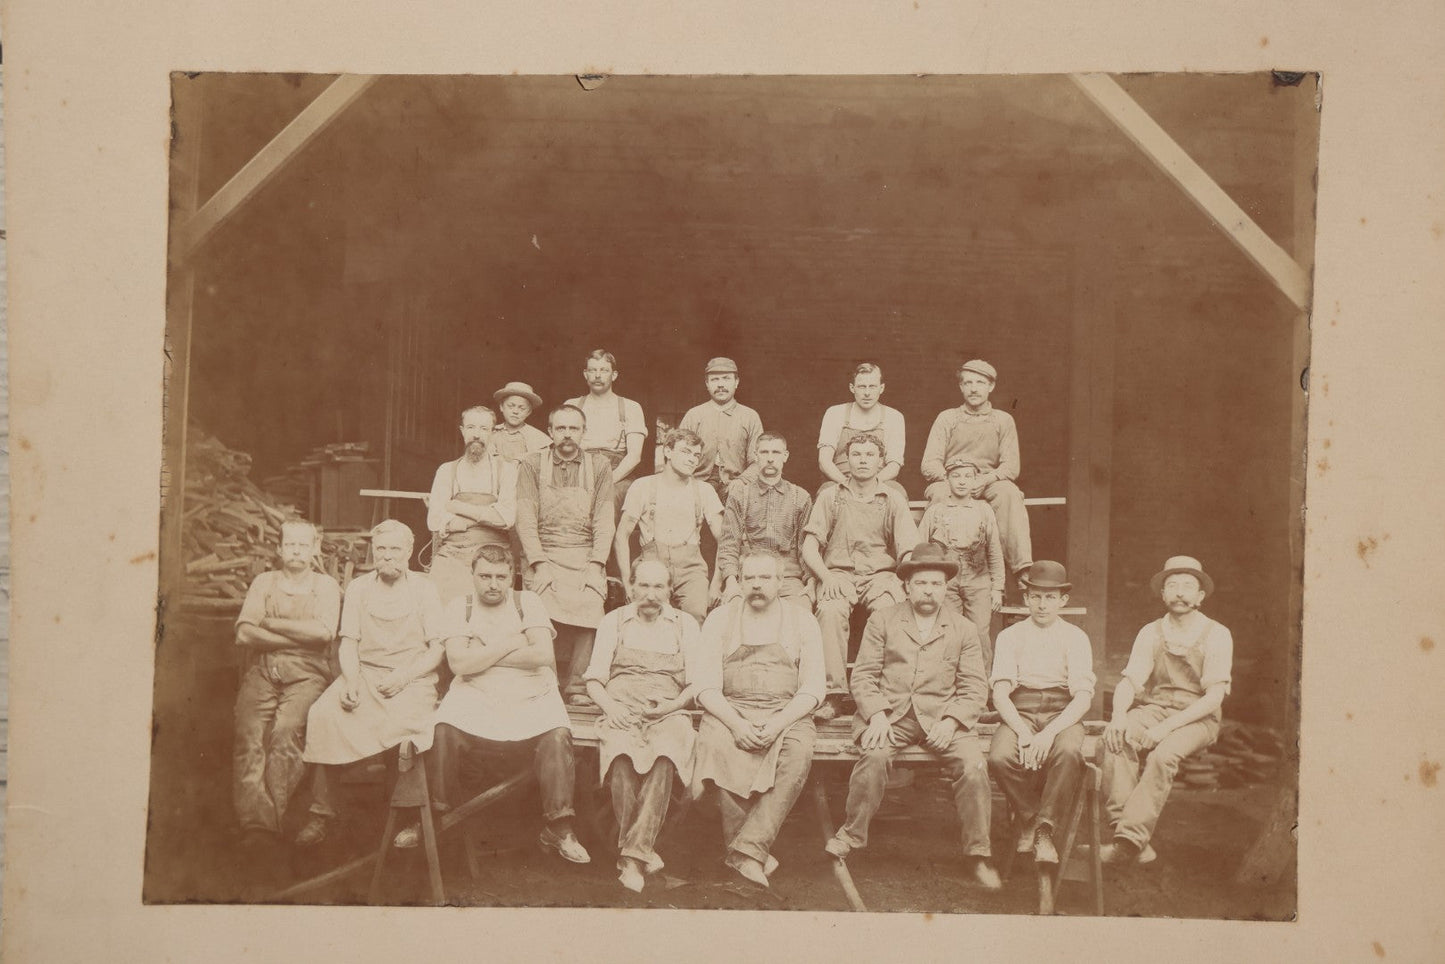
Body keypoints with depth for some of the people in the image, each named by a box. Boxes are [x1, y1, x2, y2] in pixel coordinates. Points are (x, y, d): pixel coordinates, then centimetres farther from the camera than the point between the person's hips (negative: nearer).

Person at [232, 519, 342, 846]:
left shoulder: (325, 585, 14)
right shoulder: (263, 582, 19)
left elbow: (324, 632, -4)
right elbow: (244, 632, 4)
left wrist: (271, 623, 0)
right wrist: (298, 635, -3)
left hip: (305, 673, -2)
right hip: (261, 670, 2)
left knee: (286, 730, -27)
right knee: (249, 734, -21)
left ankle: (271, 819, -25)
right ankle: (255, 824, -26)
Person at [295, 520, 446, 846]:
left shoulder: (424, 588, 6)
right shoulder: (358, 588, 14)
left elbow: (438, 648, 1)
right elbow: (349, 643, 9)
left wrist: (402, 677, -15)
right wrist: (350, 681, -11)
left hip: (413, 678, -3)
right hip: (364, 673, 3)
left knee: (405, 723, -34)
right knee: (322, 714, -25)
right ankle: (323, 811, -17)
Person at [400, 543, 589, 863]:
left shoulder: (528, 602, 7)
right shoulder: (460, 607, 7)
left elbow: (542, 654, -8)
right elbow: (459, 663, -8)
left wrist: (483, 657, -6)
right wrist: (510, 644, -6)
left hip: (531, 696, 0)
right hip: (475, 695, 0)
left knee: (557, 736, -28)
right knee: (445, 730, -29)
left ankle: (558, 828, -16)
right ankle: (436, 816, -9)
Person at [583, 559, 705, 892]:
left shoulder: (686, 625, 20)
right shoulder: (613, 621, 20)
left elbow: (695, 684, 14)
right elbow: (594, 678, 14)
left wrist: (673, 705, -6)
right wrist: (610, 706, -6)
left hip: (668, 714, 0)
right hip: (622, 712, 0)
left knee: (666, 756, -36)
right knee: (621, 754, -36)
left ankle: (634, 854, -38)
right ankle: (641, 850, -28)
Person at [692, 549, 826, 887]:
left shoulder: (802, 621, 9)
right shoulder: (720, 619, 9)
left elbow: (812, 689, 2)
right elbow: (707, 687, 1)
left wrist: (778, 723, -16)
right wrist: (736, 723, -18)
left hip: (787, 715, 0)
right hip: (730, 712, 0)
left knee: (799, 753, -33)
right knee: (717, 745, -34)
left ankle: (749, 848, -33)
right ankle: (751, 853, -23)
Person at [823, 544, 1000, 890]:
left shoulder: (963, 630, 14)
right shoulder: (882, 620, 12)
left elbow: (975, 689, 8)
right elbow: (863, 676, 6)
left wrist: (951, 721, -10)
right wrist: (877, 714, -12)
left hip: (941, 717, 1)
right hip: (889, 713, -1)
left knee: (974, 763, -25)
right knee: (875, 756, -32)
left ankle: (978, 855, -12)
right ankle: (851, 835, -13)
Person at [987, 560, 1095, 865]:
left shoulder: (1075, 638, 8)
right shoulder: (1010, 636, 11)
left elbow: (1083, 697, -4)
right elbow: (1000, 694, -1)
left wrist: (1049, 733, -20)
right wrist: (1023, 732, -20)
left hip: (1062, 715, -1)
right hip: (1019, 714, 1)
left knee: (1069, 753, -37)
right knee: (1000, 757, -32)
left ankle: (1045, 829, -22)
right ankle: (1030, 816, -5)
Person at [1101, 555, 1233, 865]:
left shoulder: (1216, 635, -2)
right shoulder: (1151, 633, 10)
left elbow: (1214, 696, -11)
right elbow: (1129, 681, 2)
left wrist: (1168, 726, -23)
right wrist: (1119, 715, -21)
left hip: (1197, 718, -3)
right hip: (1153, 708, 3)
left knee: (1163, 755, -35)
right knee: (1116, 738, -30)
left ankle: (1131, 838, -35)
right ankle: (1123, 826, -34)